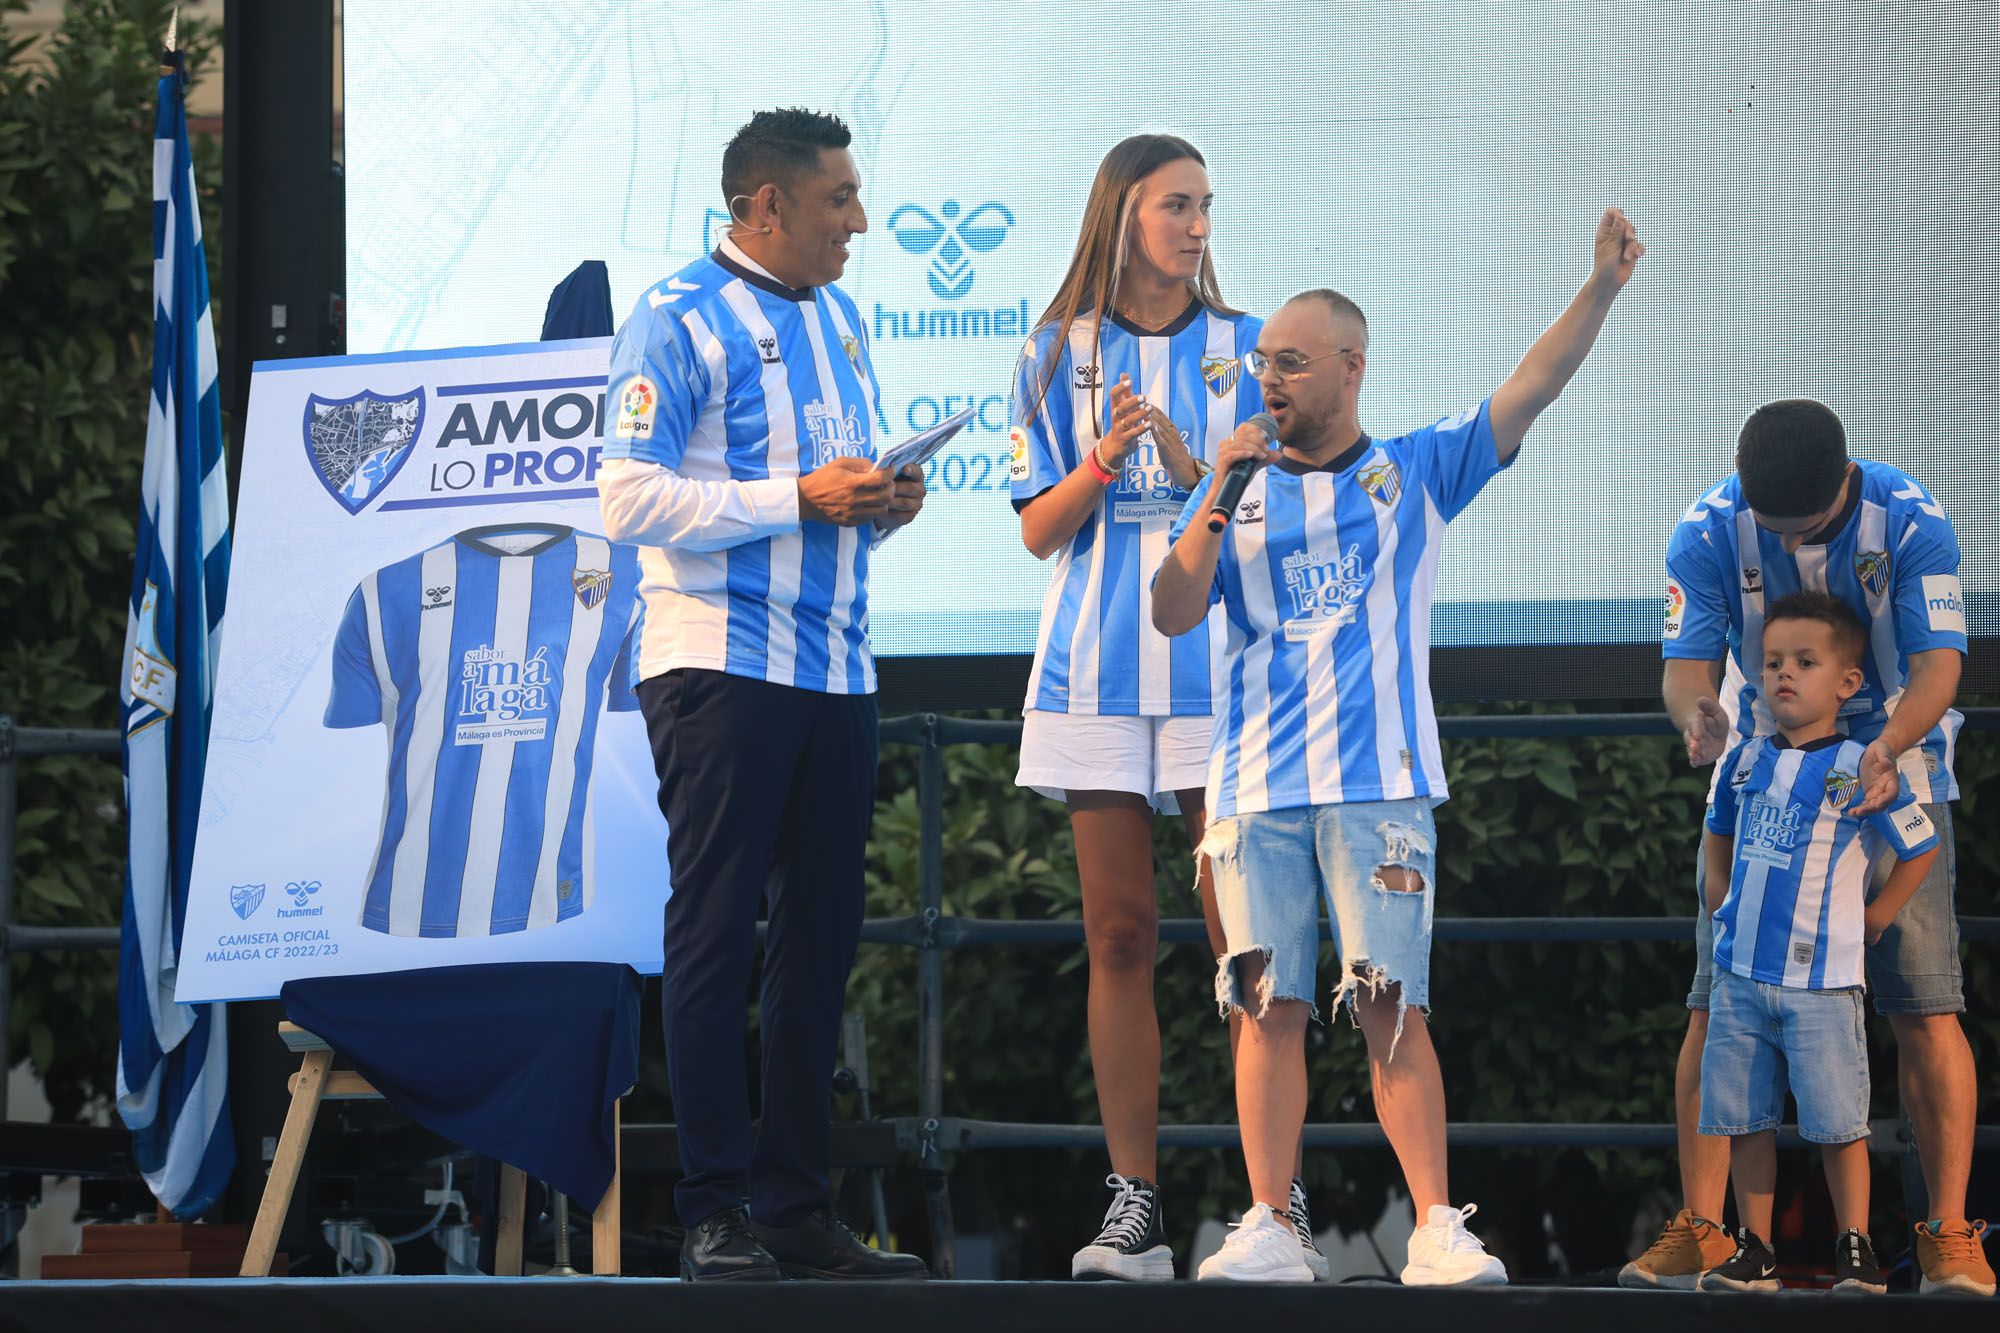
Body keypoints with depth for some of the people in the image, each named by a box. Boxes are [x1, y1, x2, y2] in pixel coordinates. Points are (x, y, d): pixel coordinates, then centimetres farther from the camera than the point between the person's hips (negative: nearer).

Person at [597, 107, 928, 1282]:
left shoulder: (840, 322, 18)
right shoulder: (679, 322, -6)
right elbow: (631, 500, -15)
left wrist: (884, 505, 4)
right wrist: (801, 498, -17)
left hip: (835, 669, 8)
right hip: (720, 664, -7)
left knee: (821, 934, 7)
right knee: (717, 931, -5)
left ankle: (799, 1207, 12)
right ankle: (715, 1214, -4)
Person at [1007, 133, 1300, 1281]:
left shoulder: (1247, 350, 7)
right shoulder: (1061, 355, 9)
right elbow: (1040, 531, 7)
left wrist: (1192, 467, -14)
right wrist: (1102, 462, -11)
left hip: (1219, 666, -1)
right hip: (1098, 670, 1)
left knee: (1244, 938, -7)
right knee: (1120, 939, 1)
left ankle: (1279, 1200, -4)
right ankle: (1135, 1209, 3)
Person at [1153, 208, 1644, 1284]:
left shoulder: (1416, 470, 10)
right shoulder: (1238, 488, 13)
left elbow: (1532, 389, 1)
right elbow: (1171, 614, 4)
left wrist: (1602, 287, -12)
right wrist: (1216, 497, -8)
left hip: (1380, 783, -2)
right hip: (1255, 789, 2)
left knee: (1391, 1009, -6)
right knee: (1269, 1005, -1)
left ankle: (1437, 1230, -6)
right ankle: (1266, 1229, 1)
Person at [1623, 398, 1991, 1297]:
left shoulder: (1911, 522, -17)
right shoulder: (1709, 532, -12)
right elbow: (1687, 663, -12)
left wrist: (1888, 749, -42)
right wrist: (1696, 712, -38)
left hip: (1894, 777, -2)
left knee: (1925, 1008, -11)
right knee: (1716, 1005, -6)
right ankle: (1699, 1232, 0)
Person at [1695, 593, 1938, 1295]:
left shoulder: (1861, 770, -7)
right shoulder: (1745, 761, 8)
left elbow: (1920, 848, 0)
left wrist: (1873, 917, -1)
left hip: (1820, 980, -5)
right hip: (1740, 974, 5)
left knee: (1838, 1121, -3)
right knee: (1745, 1118, 6)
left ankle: (1855, 1248, 7)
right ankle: (1754, 1250, 13)